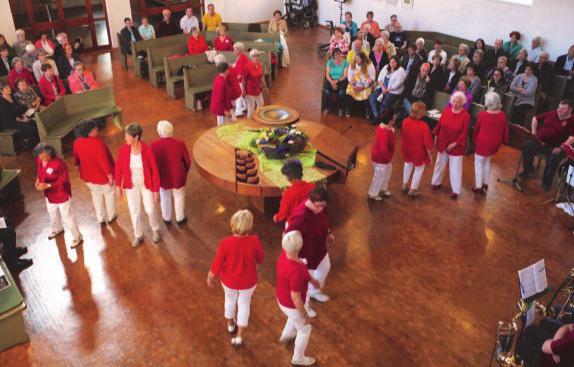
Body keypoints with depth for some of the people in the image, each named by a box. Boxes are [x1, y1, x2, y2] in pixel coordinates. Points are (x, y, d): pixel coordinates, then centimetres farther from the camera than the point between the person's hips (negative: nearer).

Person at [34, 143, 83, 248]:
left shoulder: (59, 163, -32)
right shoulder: (39, 160, -10)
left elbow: (63, 181, -26)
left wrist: (47, 185, -33)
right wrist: (38, 180, -10)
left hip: (62, 195, -8)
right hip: (49, 195, 8)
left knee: (66, 217, 6)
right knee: (52, 214, 30)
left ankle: (77, 237, 27)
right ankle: (57, 229, 60)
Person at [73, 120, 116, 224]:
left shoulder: (77, 142, -10)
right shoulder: (98, 143, -31)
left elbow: (76, 159, 4)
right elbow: (104, 161, -29)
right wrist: (110, 175, -18)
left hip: (87, 176, 6)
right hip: (102, 176, -5)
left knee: (96, 194, 27)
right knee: (109, 194, 20)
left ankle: (100, 218, 36)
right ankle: (110, 217, 36)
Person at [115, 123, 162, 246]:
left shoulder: (147, 150, -25)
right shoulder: (124, 149, -17)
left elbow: (155, 171, -16)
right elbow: (119, 167, -2)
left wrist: (156, 191, -11)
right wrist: (118, 186, 3)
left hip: (146, 184, -2)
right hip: (131, 185, 2)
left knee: (150, 210, 8)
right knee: (134, 212, 11)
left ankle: (155, 229, 41)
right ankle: (138, 236, 36)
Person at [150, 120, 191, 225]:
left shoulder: (154, 145, -20)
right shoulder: (180, 144, -21)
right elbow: (187, 161, -9)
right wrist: (184, 173, 11)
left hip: (162, 177, 1)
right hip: (178, 177, -1)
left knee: (165, 198, 24)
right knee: (179, 198, 21)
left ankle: (166, 219, 42)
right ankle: (180, 219, 37)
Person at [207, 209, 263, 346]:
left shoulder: (226, 242, -29)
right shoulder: (255, 241, -26)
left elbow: (217, 264, -17)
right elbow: (260, 259, -7)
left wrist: (210, 278, 1)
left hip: (229, 280, 0)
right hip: (248, 281, 0)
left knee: (230, 300, 30)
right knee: (244, 304, 24)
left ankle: (230, 324, 54)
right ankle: (239, 336, 31)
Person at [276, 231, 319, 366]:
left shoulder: (285, 254, -18)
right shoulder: (296, 272, -43)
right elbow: (296, 298, -32)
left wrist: (311, 279, 16)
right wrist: (305, 315, -16)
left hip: (282, 299, 7)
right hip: (292, 305, -7)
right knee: (304, 329, 23)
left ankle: (286, 336, 65)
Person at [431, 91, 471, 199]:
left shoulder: (465, 116, -18)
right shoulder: (446, 110, -6)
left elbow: (464, 133, -17)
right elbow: (439, 124, 4)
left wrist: (455, 144, -18)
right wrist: (436, 137, 7)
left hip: (456, 146, -4)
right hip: (443, 143, 4)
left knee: (455, 167, 2)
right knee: (440, 163, 20)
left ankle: (455, 190, 11)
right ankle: (436, 182, 38)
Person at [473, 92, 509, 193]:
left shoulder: (482, 114, -18)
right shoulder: (502, 115, -8)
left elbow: (476, 129, -4)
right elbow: (505, 129, 4)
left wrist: (474, 140, 12)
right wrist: (505, 140, 20)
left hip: (483, 142, -5)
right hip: (495, 143, 5)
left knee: (479, 163, 11)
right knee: (487, 161, 25)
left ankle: (478, 187, 14)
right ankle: (485, 184, 32)